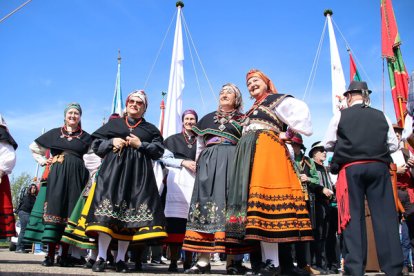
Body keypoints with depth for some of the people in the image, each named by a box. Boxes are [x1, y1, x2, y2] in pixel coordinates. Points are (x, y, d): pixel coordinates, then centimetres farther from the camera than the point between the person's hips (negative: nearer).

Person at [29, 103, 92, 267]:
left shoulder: (86, 137, 11)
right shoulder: (54, 133, 13)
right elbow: (33, 147, 23)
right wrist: (42, 161, 12)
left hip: (76, 177, 0)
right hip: (56, 176, 0)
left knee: (70, 212, -3)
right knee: (54, 209, -8)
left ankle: (65, 254, 2)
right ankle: (50, 254, -6)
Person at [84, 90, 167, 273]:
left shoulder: (151, 129, 17)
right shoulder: (113, 123, 18)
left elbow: (159, 151, 7)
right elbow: (96, 144, 14)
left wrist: (141, 145, -5)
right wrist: (111, 142, -3)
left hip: (138, 173, 1)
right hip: (113, 169, 0)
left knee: (131, 212, -4)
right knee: (108, 209, -14)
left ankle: (120, 258, 3)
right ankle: (101, 257, -11)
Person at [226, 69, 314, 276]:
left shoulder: (277, 99, 5)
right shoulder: (253, 109, 30)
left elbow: (300, 110, -11)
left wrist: (288, 134, -8)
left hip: (266, 151, -9)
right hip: (249, 153, 9)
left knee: (265, 194, -18)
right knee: (254, 199, 0)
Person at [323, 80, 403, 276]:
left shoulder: (341, 116, 4)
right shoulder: (381, 116, 11)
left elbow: (328, 144, 5)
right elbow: (393, 145, 13)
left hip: (351, 168, -2)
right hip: (379, 166, 2)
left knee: (353, 216, 0)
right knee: (385, 214, 3)